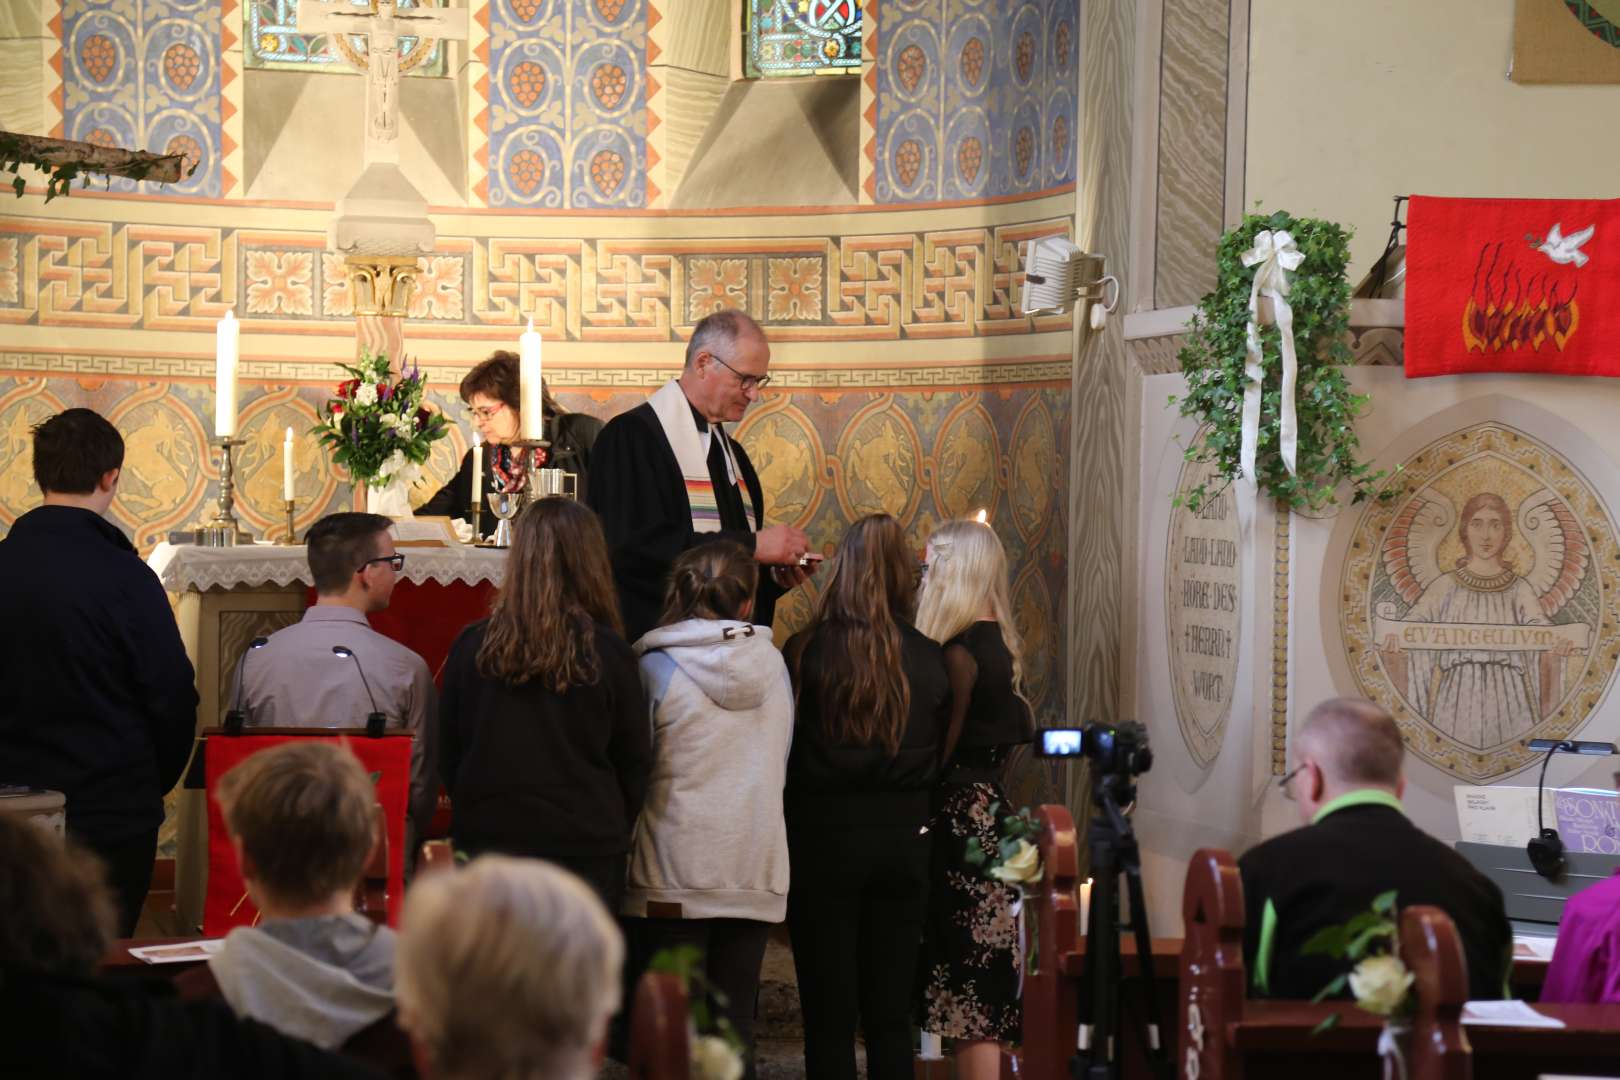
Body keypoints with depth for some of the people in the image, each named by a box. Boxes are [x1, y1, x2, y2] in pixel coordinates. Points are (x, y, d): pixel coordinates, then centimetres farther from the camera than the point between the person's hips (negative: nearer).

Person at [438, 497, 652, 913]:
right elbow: (635, 765, 3)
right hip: (586, 850, -2)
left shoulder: (471, 647, -2)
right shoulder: (608, 653, -6)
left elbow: (449, 755, 6)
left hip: (487, 845, 2)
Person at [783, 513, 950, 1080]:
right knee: (891, 1016, 11)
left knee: (829, 1017, 4)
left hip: (824, 838, -3)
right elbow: (936, 758, 4)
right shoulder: (928, 659, -3)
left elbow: (784, 751, -8)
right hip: (903, 838, 3)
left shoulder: (806, 652, -13)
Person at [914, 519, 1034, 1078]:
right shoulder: (1000, 644, 12)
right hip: (989, 808, 9)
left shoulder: (961, 652, -15)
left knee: (971, 994, -6)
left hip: (961, 818, -9)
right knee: (978, 993, 12)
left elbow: (936, 753, -18)